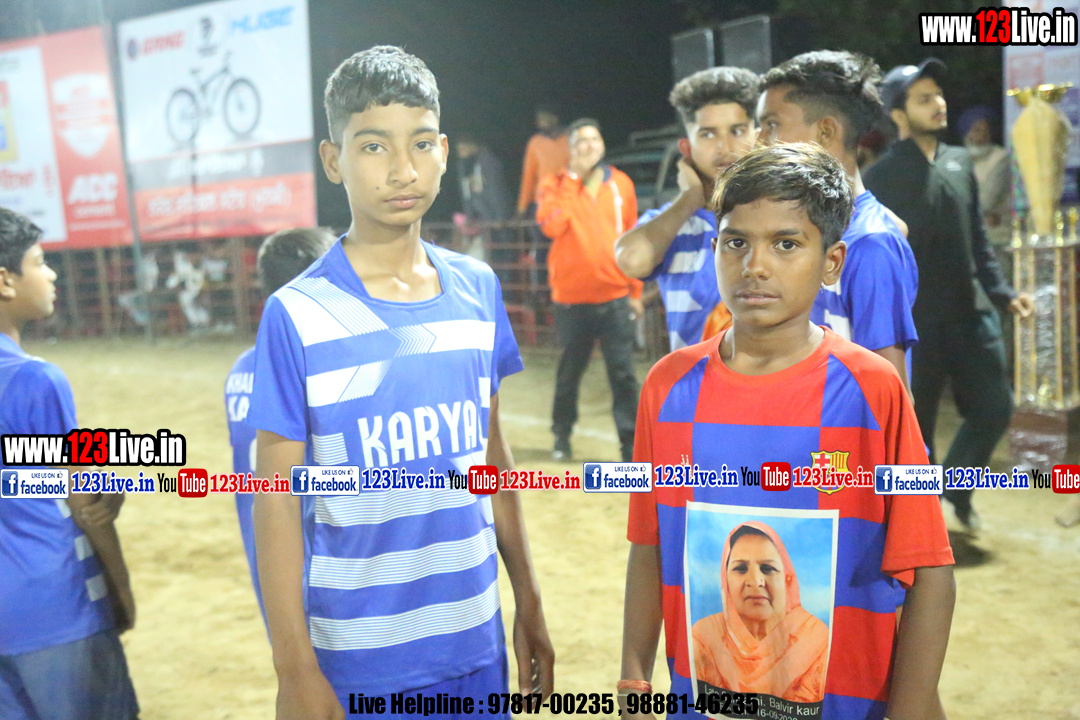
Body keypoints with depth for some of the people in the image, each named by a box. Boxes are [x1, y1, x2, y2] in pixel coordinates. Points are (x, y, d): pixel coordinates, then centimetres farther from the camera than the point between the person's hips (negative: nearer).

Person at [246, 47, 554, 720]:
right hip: (358, 665, -4)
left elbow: (491, 447, 8)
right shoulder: (297, 316, -12)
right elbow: (278, 501, -9)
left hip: (476, 644, 4)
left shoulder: (478, 288, 1)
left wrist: (529, 602, 12)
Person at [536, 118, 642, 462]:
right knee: (569, 372, 11)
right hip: (571, 298, -1)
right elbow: (551, 225, -19)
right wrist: (573, 177, -13)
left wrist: (636, 291, 9)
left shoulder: (621, 184, 6)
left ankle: (631, 444, 4)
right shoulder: (556, 184, 0)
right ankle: (562, 436, 28)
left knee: (623, 374, -2)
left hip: (615, 297, 1)